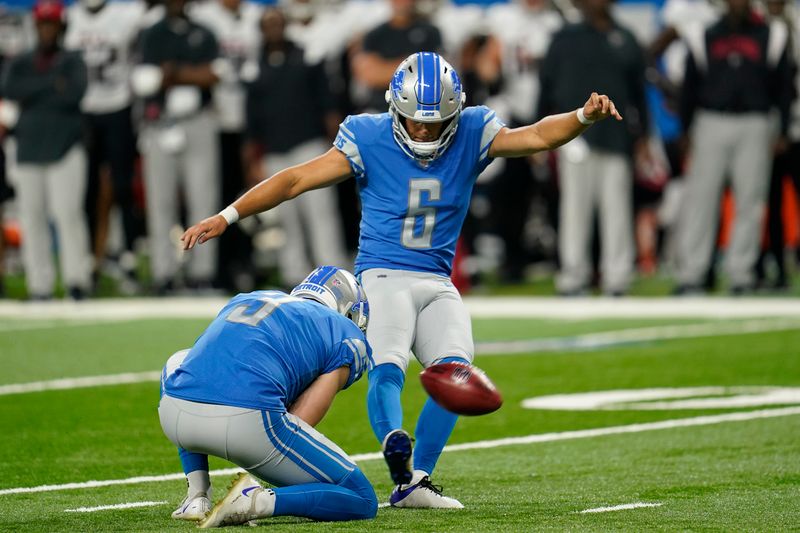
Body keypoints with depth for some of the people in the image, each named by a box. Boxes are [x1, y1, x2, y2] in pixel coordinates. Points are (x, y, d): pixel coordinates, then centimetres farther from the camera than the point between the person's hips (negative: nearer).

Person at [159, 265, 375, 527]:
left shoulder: (244, 300, 33)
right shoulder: (347, 339, 17)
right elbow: (300, 424, 8)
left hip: (174, 416, 5)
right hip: (248, 422, -5)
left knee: (179, 364, 43)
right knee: (361, 501, 12)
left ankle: (197, 497, 30)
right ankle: (256, 502, -11)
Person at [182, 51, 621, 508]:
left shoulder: (472, 134, 1)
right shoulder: (368, 140, -5)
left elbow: (538, 136, -10)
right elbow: (295, 180, -6)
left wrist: (585, 116, -31)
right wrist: (226, 217, -12)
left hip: (438, 284, 3)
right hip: (384, 277, -3)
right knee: (388, 369, -27)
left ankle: (415, 483, -17)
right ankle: (396, 448, -52)